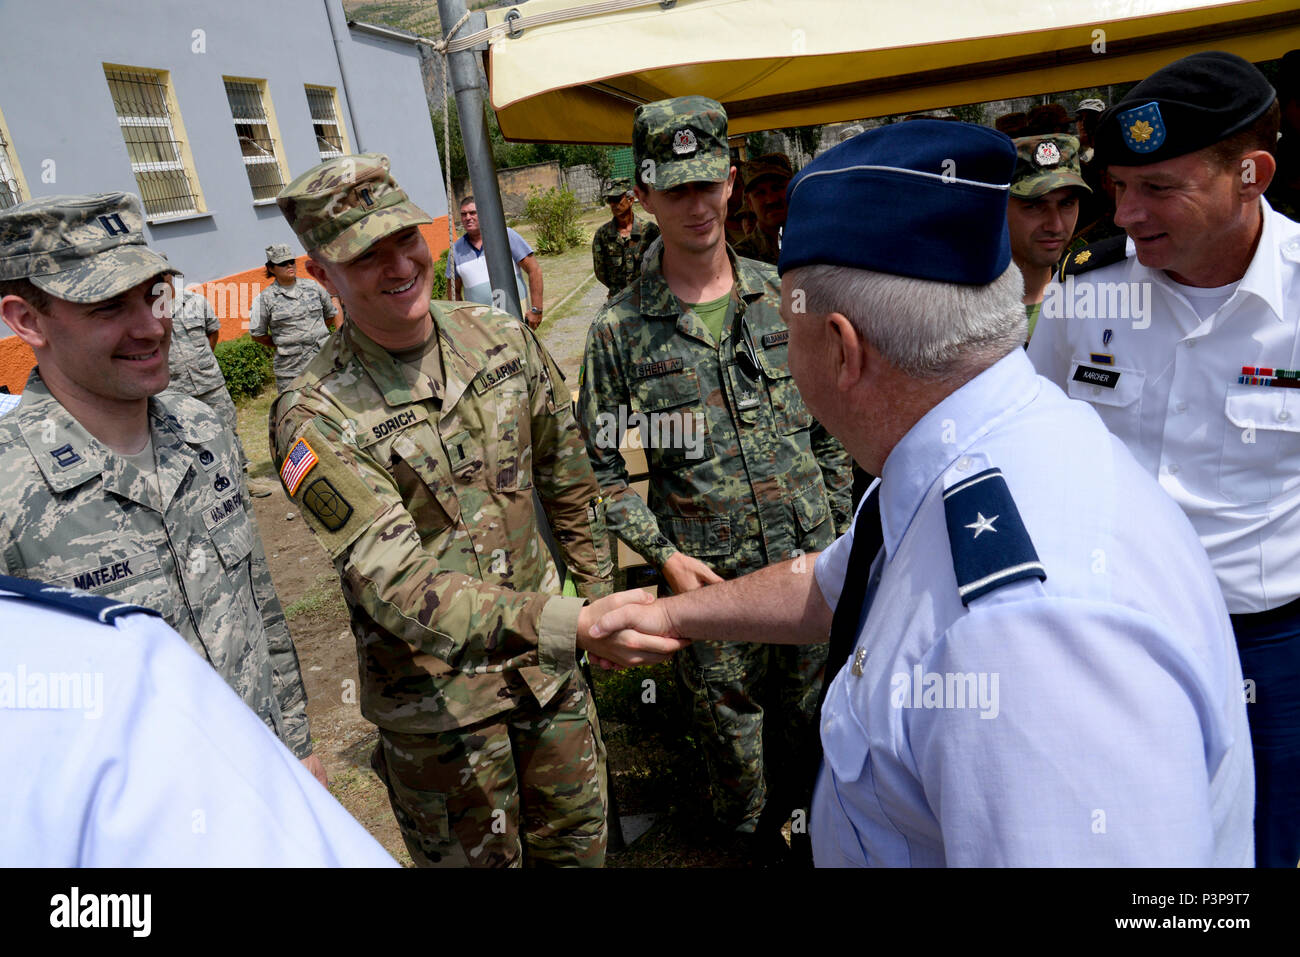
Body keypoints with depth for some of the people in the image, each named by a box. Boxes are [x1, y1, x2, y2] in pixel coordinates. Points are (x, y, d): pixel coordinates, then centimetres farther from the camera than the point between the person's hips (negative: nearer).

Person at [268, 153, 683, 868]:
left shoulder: (502, 340, -5)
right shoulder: (314, 420, -21)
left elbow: (566, 479, 7)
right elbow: (398, 588, -29)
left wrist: (601, 598, 10)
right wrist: (571, 624, -40)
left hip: (547, 667, 4)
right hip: (436, 702, -4)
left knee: (578, 839, 23)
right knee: (480, 857, 18)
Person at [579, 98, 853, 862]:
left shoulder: (783, 295, -1)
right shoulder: (621, 330, -9)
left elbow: (830, 426, 6)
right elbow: (602, 466, -4)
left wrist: (839, 531, 5)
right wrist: (663, 553, -12)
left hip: (807, 560, 3)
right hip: (707, 576, -2)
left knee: (804, 705, 22)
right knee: (730, 725, 16)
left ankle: (795, 808, 52)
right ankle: (750, 834, 45)